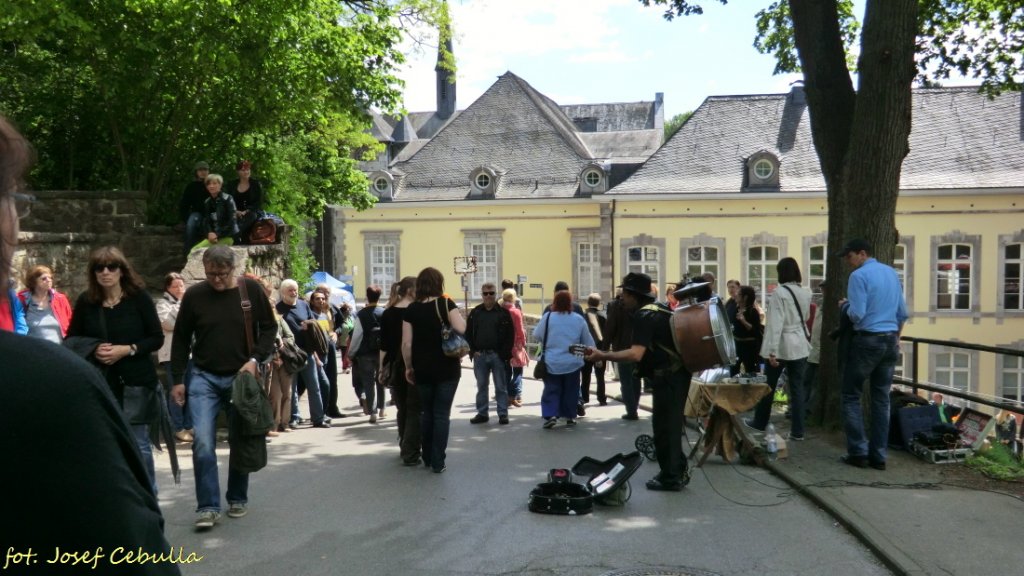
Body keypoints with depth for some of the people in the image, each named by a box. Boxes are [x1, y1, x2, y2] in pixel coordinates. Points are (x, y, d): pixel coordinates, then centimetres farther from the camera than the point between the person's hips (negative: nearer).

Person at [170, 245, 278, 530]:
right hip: (203, 377, 0)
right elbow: (181, 339, 5)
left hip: (241, 376, 0)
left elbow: (269, 328, 2)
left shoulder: (251, 290, -5)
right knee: (203, 443, -10)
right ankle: (208, 507, 0)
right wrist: (178, 380, 3)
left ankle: (238, 499, 27)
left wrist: (255, 359, -11)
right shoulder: (194, 295, -3)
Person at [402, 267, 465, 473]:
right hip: (447, 368, -3)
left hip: (422, 370, 3)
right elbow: (461, 328, -21)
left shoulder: (411, 309, -1)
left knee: (426, 413, 17)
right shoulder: (446, 304, -8)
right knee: (442, 414, 3)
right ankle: (438, 462, 4)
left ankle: (427, 458, 26)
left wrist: (409, 367, 6)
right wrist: (458, 314, -1)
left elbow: (406, 343, -4)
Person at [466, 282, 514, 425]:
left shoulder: (503, 312, 0)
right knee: (481, 386, 9)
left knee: (501, 387, 3)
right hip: (480, 355, 3)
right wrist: (472, 351, -2)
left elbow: (510, 335, -3)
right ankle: (482, 413, 18)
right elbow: (468, 333, 8)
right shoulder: (475, 312, 7)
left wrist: (504, 353, -10)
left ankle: (503, 414, 9)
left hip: (497, 355, -2)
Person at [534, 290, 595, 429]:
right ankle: (570, 416, 20)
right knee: (571, 391, 15)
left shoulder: (547, 317, -6)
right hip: (572, 363, 1)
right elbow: (588, 342, 8)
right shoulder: (579, 319, 1)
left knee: (551, 390, 5)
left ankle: (550, 415, -10)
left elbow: (536, 335, 4)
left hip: (552, 363, -1)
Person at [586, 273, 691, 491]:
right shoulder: (660, 308, 12)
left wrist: (602, 356, -28)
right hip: (677, 371, 10)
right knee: (671, 424, 18)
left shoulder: (643, 315, -18)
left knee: (663, 426, -1)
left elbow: (636, 354, -29)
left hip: (668, 375, -10)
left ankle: (671, 477, 6)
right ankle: (678, 471, 26)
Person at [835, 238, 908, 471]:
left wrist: (844, 305, 2)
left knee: (851, 394, 5)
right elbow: (903, 313, 15)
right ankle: (878, 455, 11)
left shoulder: (859, 275, -11)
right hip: (890, 341, 7)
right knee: (882, 398, 9)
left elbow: (856, 315, -17)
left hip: (867, 341, -7)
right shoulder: (892, 272, 12)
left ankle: (858, 451, 2)